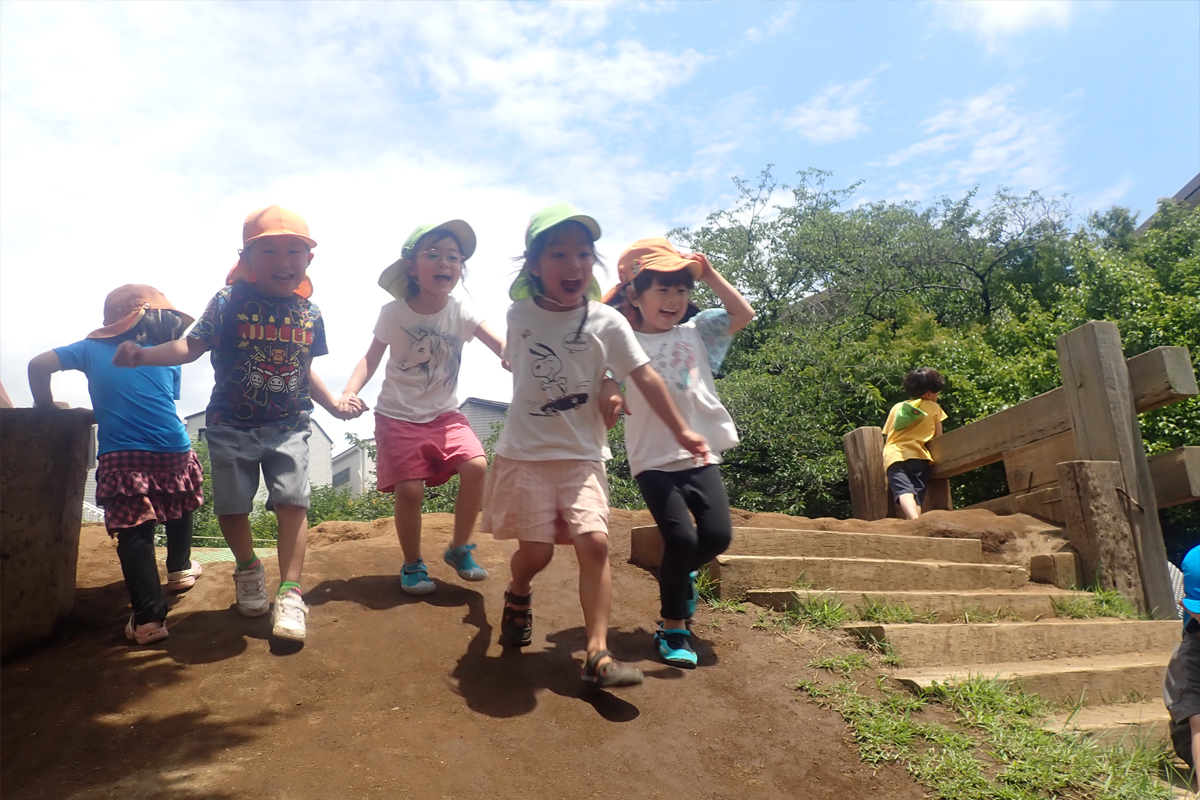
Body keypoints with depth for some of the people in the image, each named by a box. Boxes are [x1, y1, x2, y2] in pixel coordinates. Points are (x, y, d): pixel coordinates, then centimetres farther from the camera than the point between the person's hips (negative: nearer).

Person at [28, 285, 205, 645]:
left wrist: (46, 410, 15)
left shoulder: (91, 349, 11)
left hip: (120, 460, -1)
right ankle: (180, 569, 42)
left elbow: (39, 365, 2)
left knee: (133, 533, -2)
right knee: (180, 507, 29)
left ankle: (149, 618, -7)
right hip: (172, 452, 1)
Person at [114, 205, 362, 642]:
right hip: (231, 426, -1)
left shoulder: (309, 312, 2)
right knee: (231, 506, 4)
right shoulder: (229, 302, -8)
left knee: (293, 502, -10)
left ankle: (290, 593, -1)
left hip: (289, 426, 1)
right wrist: (143, 354, -27)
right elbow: (190, 346, -11)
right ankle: (248, 568, 34)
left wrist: (334, 404, 11)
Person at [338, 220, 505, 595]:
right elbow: (372, 358, -5)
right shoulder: (393, 313, -10)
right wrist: (348, 393, -23)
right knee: (410, 489, -12)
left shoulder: (461, 313, -8)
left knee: (476, 465, -20)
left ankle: (459, 549, 2)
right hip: (398, 416, -1)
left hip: (444, 414, 2)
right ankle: (412, 565, 15)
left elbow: (503, 347, -18)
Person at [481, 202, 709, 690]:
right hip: (525, 454, 1)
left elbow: (645, 377, -2)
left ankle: (598, 654, -7)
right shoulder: (520, 314, -1)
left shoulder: (606, 322, -6)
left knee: (594, 541, -14)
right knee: (536, 550, 0)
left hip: (581, 456, 0)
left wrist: (680, 431, 1)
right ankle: (518, 596, 36)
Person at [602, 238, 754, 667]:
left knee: (717, 535, -4)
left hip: (700, 453, 4)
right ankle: (673, 628, 10)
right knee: (681, 538, -12)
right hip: (653, 459, -4)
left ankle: (680, 573, 32)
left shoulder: (696, 333, 11)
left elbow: (743, 314, 7)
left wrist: (709, 274, 5)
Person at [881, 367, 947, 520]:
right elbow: (938, 438, 19)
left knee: (904, 492, -21)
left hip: (892, 455, 1)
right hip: (917, 456, -1)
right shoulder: (934, 408, 18)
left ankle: (915, 520, -47)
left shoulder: (896, 407, 26)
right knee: (916, 496, -10)